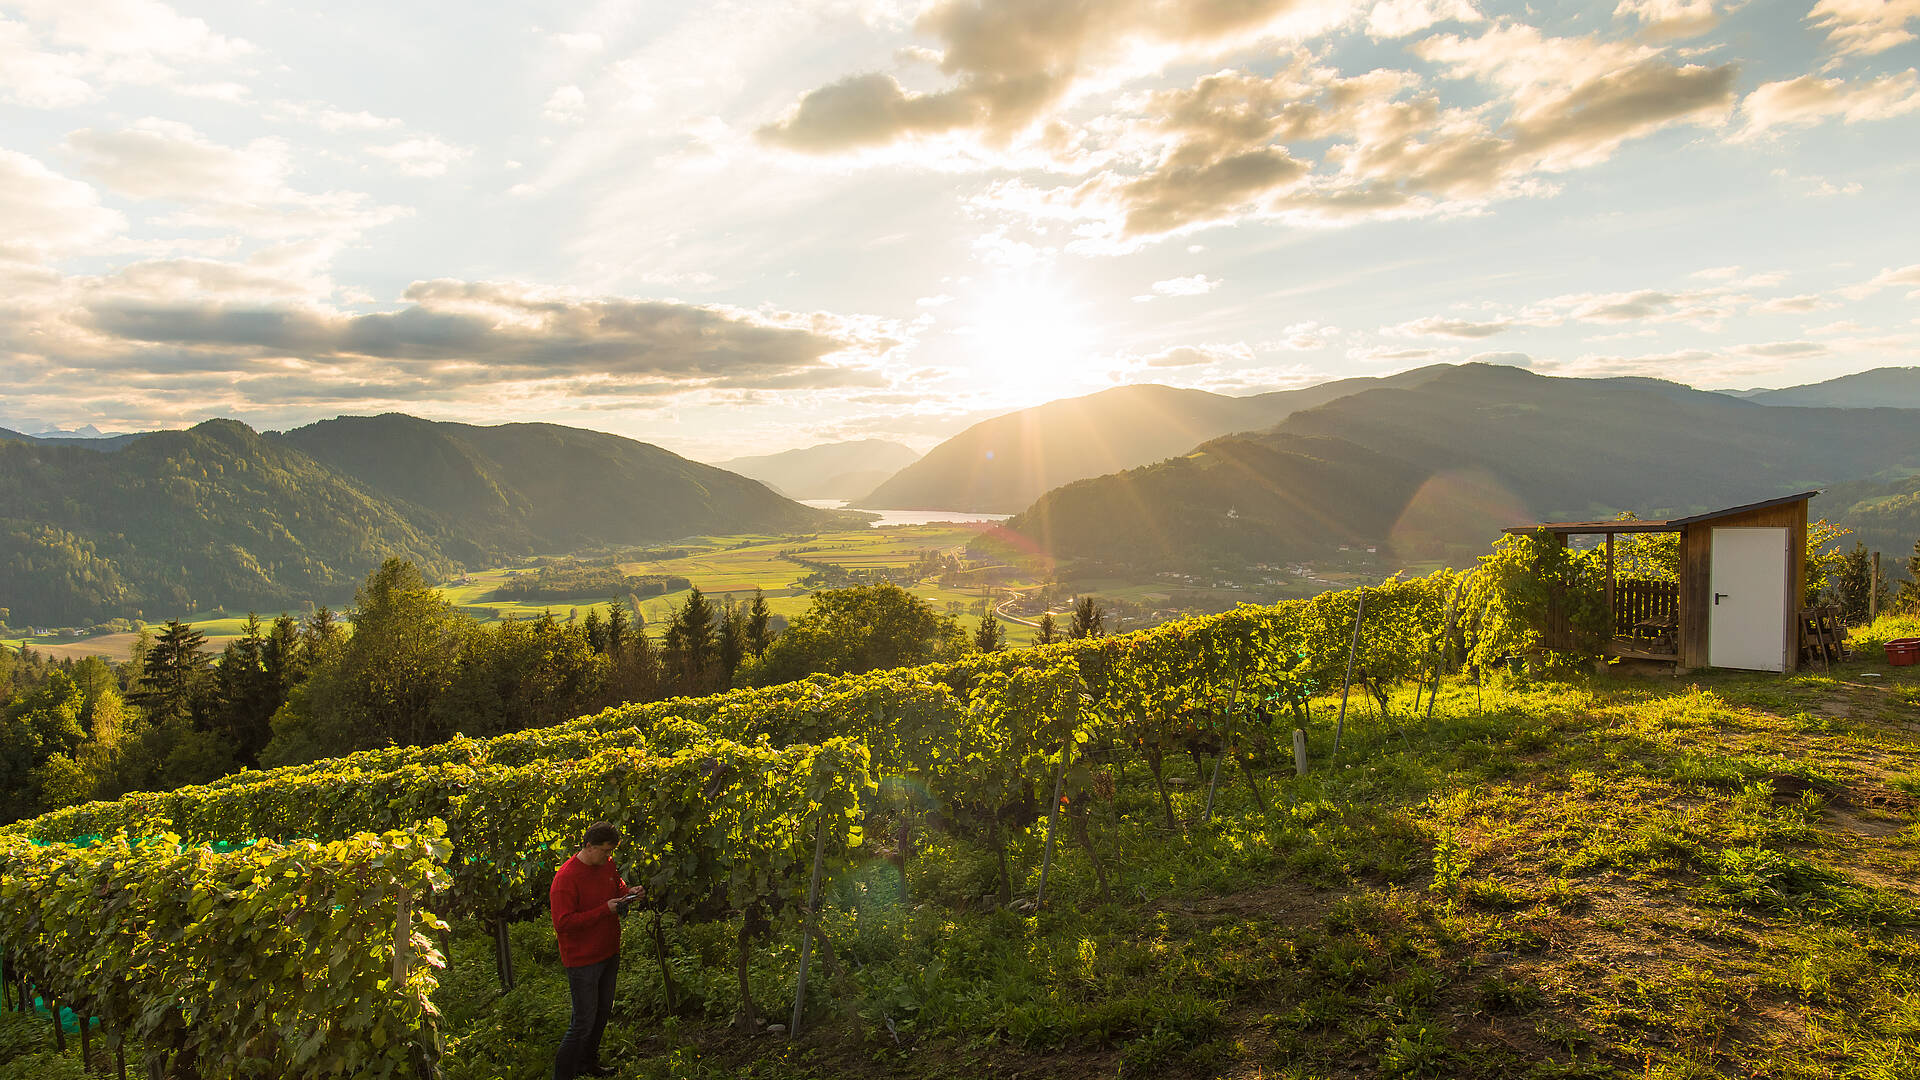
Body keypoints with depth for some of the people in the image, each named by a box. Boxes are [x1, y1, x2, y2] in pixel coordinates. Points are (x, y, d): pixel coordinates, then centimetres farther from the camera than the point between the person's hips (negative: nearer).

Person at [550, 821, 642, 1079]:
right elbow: (562, 924, -25)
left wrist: (629, 892, -3)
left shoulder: (607, 864, 1)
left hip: (609, 953, 8)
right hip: (582, 961, -8)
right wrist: (605, 910, -27)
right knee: (584, 1022, -3)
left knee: (603, 1011, 20)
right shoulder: (566, 878, -23)